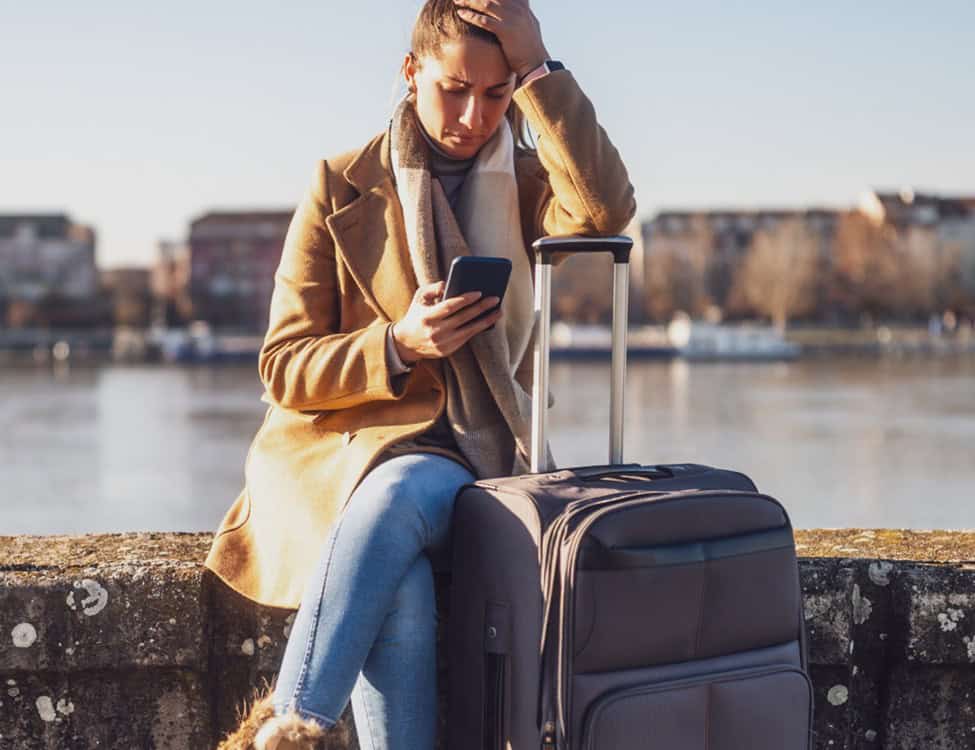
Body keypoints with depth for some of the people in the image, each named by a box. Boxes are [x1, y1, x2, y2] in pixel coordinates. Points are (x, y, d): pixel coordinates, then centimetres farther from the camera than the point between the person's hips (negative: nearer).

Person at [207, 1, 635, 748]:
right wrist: (398, 344, -15)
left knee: (400, 493, -37)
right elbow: (284, 371, 3)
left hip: (467, 458, 1)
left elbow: (606, 210, -16)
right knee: (402, 597, -35)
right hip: (341, 442, 0)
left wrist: (538, 68, -13)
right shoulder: (343, 187, 6)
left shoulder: (526, 185, 11)